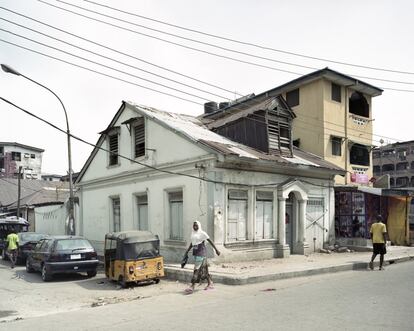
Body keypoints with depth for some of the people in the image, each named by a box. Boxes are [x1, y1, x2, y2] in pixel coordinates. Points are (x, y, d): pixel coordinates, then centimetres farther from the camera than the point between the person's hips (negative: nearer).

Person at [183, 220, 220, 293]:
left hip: (201, 253, -7)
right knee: (204, 269, 14)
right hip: (195, 253, 7)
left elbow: (210, 241, -5)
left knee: (197, 269, -11)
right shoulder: (193, 234, 12)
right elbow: (191, 243, 21)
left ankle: (192, 286, -12)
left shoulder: (202, 233, -8)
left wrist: (216, 250, -5)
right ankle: (210, 283, 25)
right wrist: (187, 251, 17)